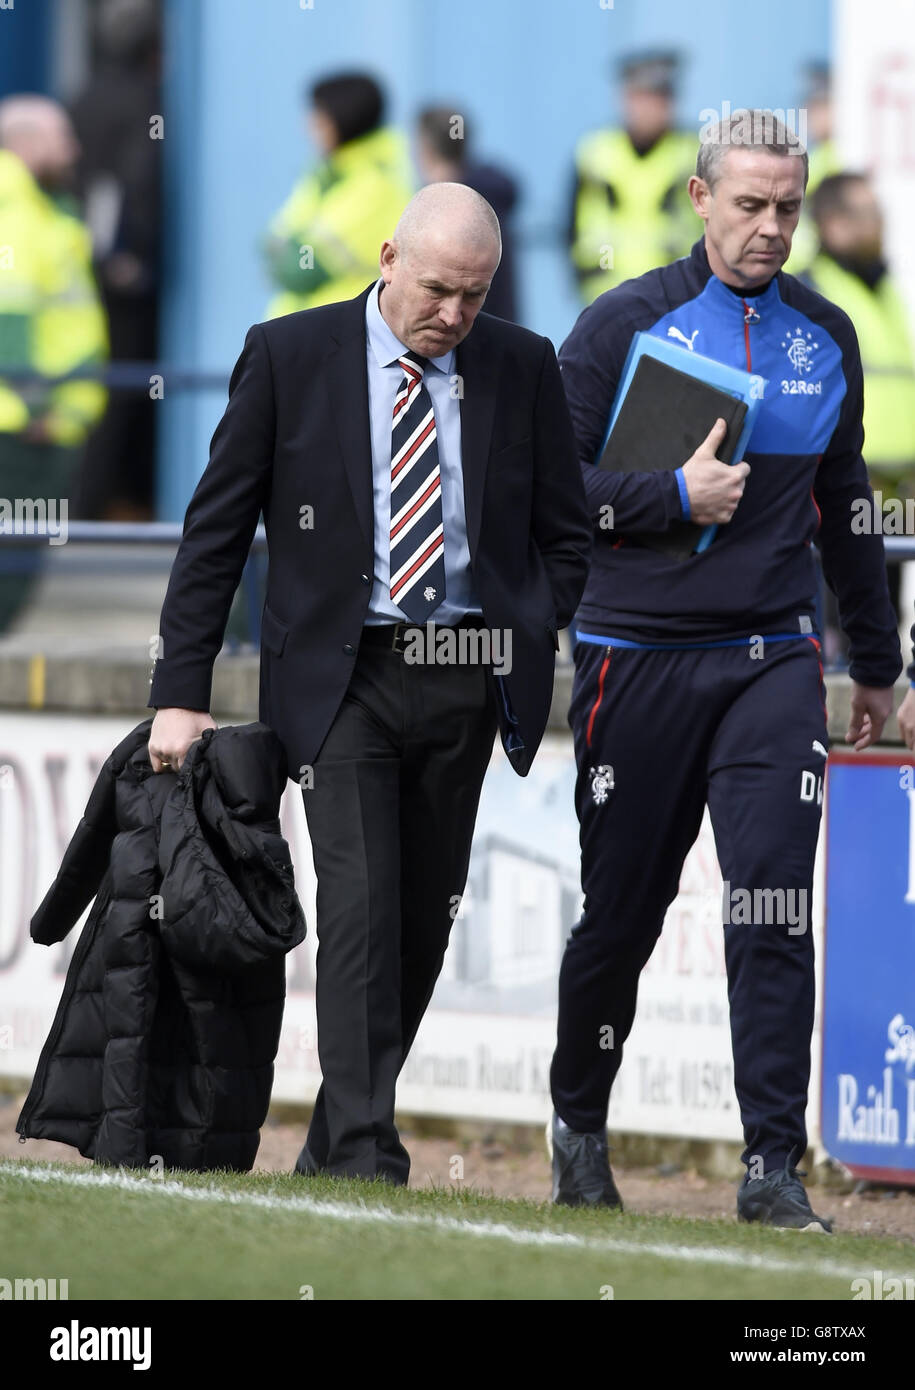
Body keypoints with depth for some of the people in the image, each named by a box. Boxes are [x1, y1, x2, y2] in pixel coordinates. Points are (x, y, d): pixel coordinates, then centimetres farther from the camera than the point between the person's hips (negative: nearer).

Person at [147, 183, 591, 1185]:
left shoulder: (523, 368, 5)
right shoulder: (289, 357, -2)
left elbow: (564, 535, 13)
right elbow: (215, 531, 0)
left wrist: (535, 647, -3)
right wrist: (181, 692, -4)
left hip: (464, 681, 3)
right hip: (341, 675, -3)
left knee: (425, 915, 7)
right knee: (360, 901, -14)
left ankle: (335, 1141, 21)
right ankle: (364, 1158, -16)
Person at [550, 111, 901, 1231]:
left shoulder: (825, 338, 11)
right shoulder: (625, 326, -1)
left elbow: (843, 506, 22)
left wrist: (876, 663, 26)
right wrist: (676, 497, -16)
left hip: (772, 663, 2)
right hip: (636, 662, -2)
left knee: (774, 913, -10)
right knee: (621, 911, 7)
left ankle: (773, 1168, -10)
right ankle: (578, 1126, 27)